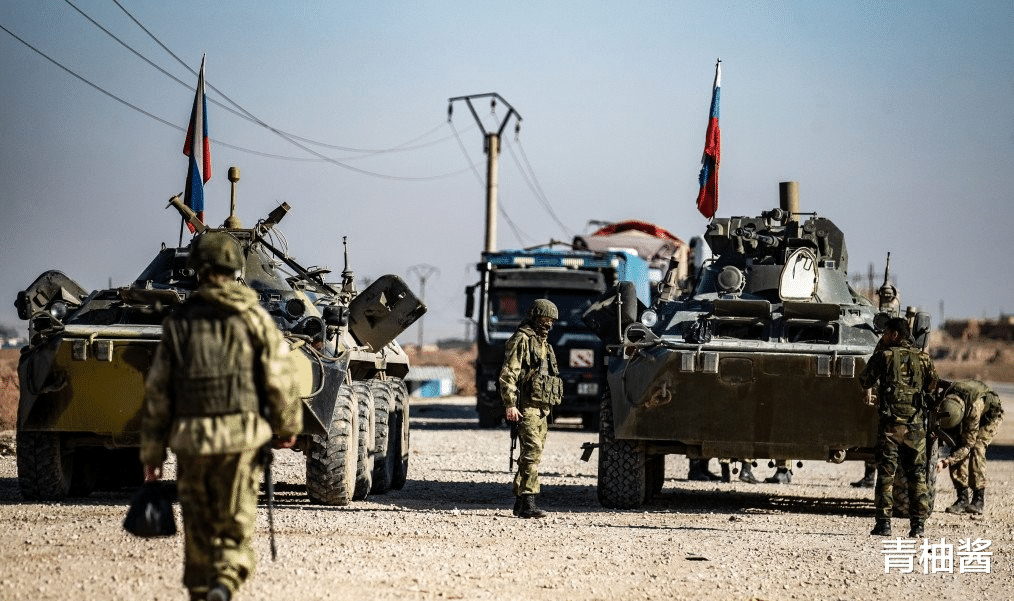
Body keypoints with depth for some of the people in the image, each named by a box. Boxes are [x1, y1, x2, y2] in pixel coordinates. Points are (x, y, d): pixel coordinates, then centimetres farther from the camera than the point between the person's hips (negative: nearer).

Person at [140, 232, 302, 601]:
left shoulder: (178, 322, 5)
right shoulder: (254, 318, 0)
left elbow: (156, 393, 5)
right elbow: (280, 378, -3)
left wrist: (151, 453, 10)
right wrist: (288, 425, 13)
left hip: (190, 436, 2)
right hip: (242, 436, -2)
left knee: (198, 526, 15)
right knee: (236, 527, 3)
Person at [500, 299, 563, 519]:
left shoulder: (544, 344, 22)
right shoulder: (521, 340, -7)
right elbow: (507, 375, -14)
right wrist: (510, 404, -23)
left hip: (542, 408, 9)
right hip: (526, 407, -9)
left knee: (533, 453, 10)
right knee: (532, 451, -18)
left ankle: (519, 502, 15)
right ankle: (527, 502, -21)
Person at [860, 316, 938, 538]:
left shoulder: (884, 356, -3)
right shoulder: (923, 358, 7)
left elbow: (865, 379, 9)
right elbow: (931, 388, 17)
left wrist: (869, 392, 31)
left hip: (890, 424, -3)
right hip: (916, 425, 3)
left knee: (886, 474, 1)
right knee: (917, 475, 8)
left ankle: (884, 523, -2)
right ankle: (918, 524, 6)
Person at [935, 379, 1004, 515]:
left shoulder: (974, 407, -44)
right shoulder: (946, 400, -28)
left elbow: (968, 444, -37)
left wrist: (947, 462, -44)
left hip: (990, 415, -5)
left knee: (976, 449, -24)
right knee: (957, 448, -15)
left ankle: (978, 500, -19)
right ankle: (962, 498, -12)